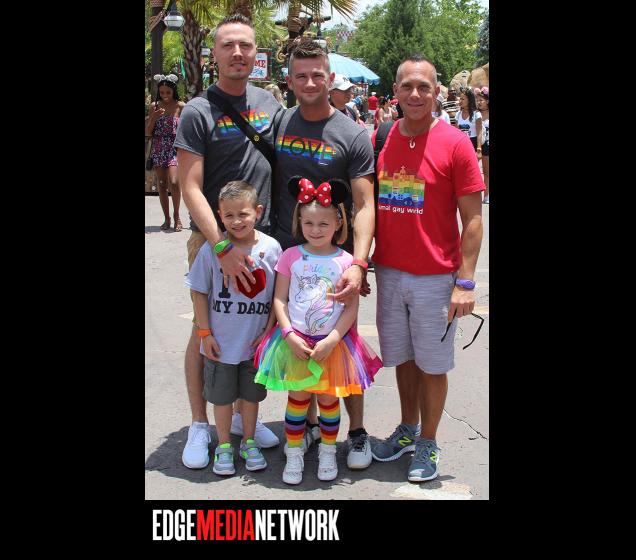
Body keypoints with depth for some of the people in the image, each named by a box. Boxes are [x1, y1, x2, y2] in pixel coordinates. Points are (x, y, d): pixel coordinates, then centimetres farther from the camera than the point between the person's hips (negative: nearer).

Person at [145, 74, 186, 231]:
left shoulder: (181, 106, -2)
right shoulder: (154, 106, 6)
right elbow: (148, 132, 6)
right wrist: (154, 118, -9)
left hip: (175, 149, -3)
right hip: (158, 150, 3)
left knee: (173, 183, -18)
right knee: (162, 185, 5)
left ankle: (176, 215, 0)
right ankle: (167, 218, 14)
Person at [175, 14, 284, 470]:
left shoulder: (270, 103, 6)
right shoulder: (198, 112, -9)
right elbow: (191, 188, -14)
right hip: (212, 238, -5)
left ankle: (243, 414, 29)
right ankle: (200, 425, 18)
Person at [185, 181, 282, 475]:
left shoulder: (271, 247, -9)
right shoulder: (212, 249, -13)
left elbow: (279, 295, -2)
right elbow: (199, 293, -5)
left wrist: (269, 330, -4)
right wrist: (205, 333, -6)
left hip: (256, 341, 1)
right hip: (221, 342, -1)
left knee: (251, 393, 18)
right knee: (222, 395, 14)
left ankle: (249, 442, 37)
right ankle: (224, 446, 32)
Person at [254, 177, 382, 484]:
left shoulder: (345, 261, -5)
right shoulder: (291, 256, -3)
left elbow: (352, 308, -5)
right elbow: (279, 299, -2)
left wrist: (331, 341, -14)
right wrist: (289, 334, -13)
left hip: (332, 343, 0)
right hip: (295, 341, 0)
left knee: (328, 397, 11)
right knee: (297, 396, 7)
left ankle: (328, 450, 31)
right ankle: (294, 453, 23)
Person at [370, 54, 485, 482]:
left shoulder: (455, 143, -9)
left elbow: (473, 219, -8)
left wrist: (465, 283, -13)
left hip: (436, 277, -4)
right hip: (389, 272, 4)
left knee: (433, 364, 7)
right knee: (403, 357, 16)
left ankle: (428, 444, 23)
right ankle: (408, 430, 34)